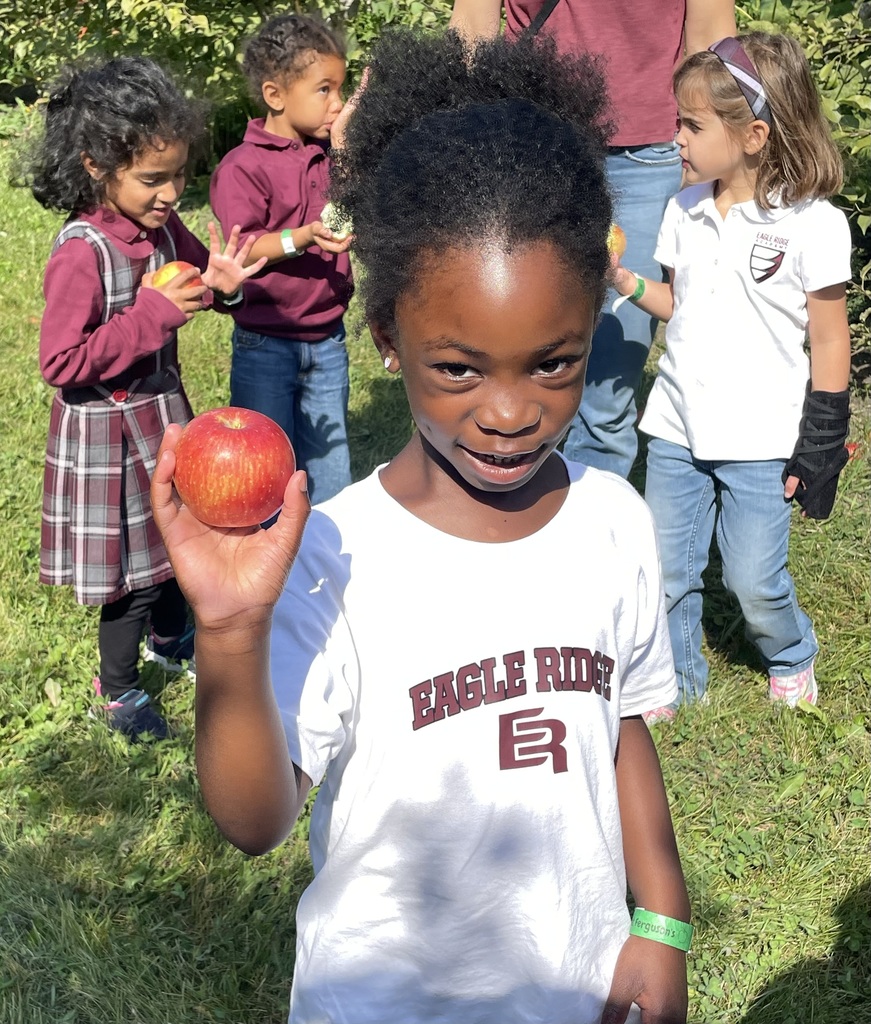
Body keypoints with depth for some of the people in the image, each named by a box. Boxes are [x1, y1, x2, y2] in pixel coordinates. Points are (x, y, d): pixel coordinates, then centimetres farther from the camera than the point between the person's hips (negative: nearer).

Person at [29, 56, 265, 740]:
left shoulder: (161, 225, -6)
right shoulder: (80, 253, -26)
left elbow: (196, 268, 15)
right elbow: (60, 362, -27)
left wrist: (220, 278, -10)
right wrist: (153, 316, -29)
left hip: (163, 409, 7)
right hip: (107, 428, -7)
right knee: (135, 565, 6)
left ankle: (170, 638, 52)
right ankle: (117, 687, 30)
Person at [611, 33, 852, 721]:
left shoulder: (812, 225, -12)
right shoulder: (686, 210, 3)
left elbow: (830, 346, -7)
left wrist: (820, 447, -8)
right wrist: (627, 283, -4)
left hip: (760, 438, -5)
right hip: (677, 425, 5)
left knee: (754, 578, 5)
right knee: (667, 569, 10)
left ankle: (791, 656, 36)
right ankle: (675, 681, 30)